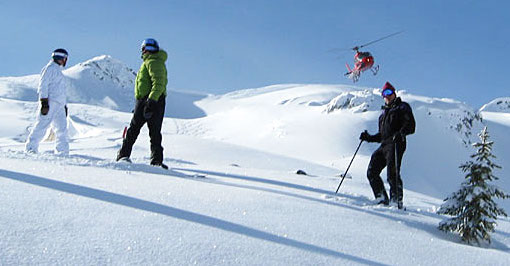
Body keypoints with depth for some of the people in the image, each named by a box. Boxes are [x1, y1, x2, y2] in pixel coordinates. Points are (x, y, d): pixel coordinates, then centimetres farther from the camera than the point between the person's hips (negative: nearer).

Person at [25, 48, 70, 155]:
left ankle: (62, 153, 1)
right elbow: (43, 85, -11)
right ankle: (30, 148, -7)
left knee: (62, 129, 1)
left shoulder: (58, 71, 27)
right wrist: (44, 102, -19)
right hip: (49, 102, -9)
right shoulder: (50, 68, -2)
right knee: (42, 125, -11)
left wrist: (64, 106, 23)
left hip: (59, 106, 9)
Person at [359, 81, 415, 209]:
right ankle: (382, 199, 3)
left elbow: (410, 125, -6)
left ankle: (397, 200, -17)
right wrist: (369, 138, 17)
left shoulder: (402, 107, 9)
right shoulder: (384, 113, 30)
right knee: (372, 172, -2)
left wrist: (400, 133, -24)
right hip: (384, 145, 8)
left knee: (392, 173, -20)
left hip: (396, 144, -8)